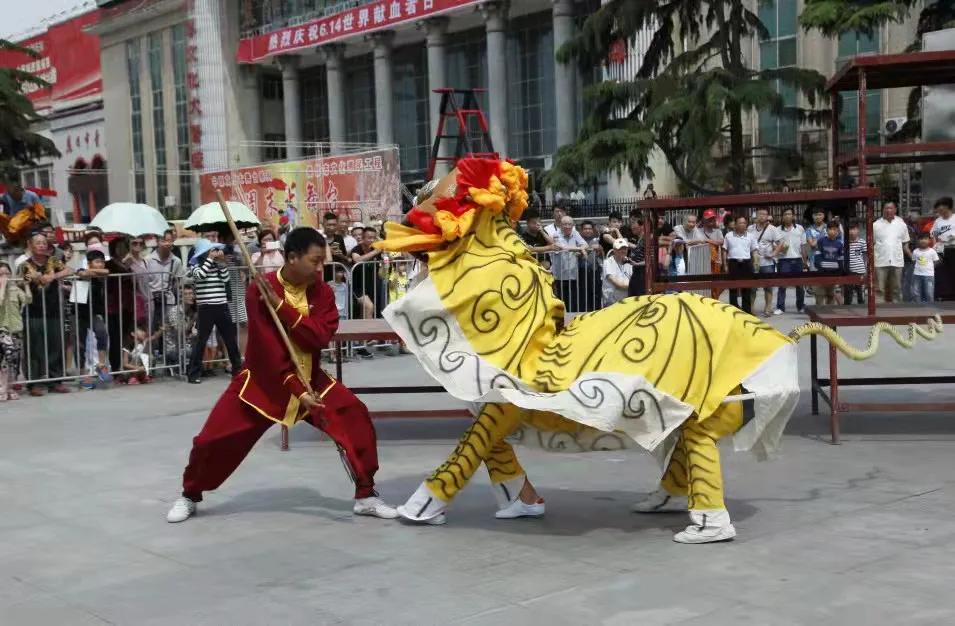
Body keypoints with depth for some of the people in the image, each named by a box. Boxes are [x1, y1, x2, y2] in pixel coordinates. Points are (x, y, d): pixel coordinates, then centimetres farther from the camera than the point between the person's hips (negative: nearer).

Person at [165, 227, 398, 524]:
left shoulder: (321, 291, -7)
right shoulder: (260, 290, -19)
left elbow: (321, 337, -22)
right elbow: (269, 350, -23)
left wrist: (282, 307, -30)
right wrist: (297, 391, -30)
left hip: (309, 379, 3)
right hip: (263, 381, -3)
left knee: (357, 420, -15)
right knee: (213, 439, -4)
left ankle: (366, 497, -2)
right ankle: (189, 497, 25)